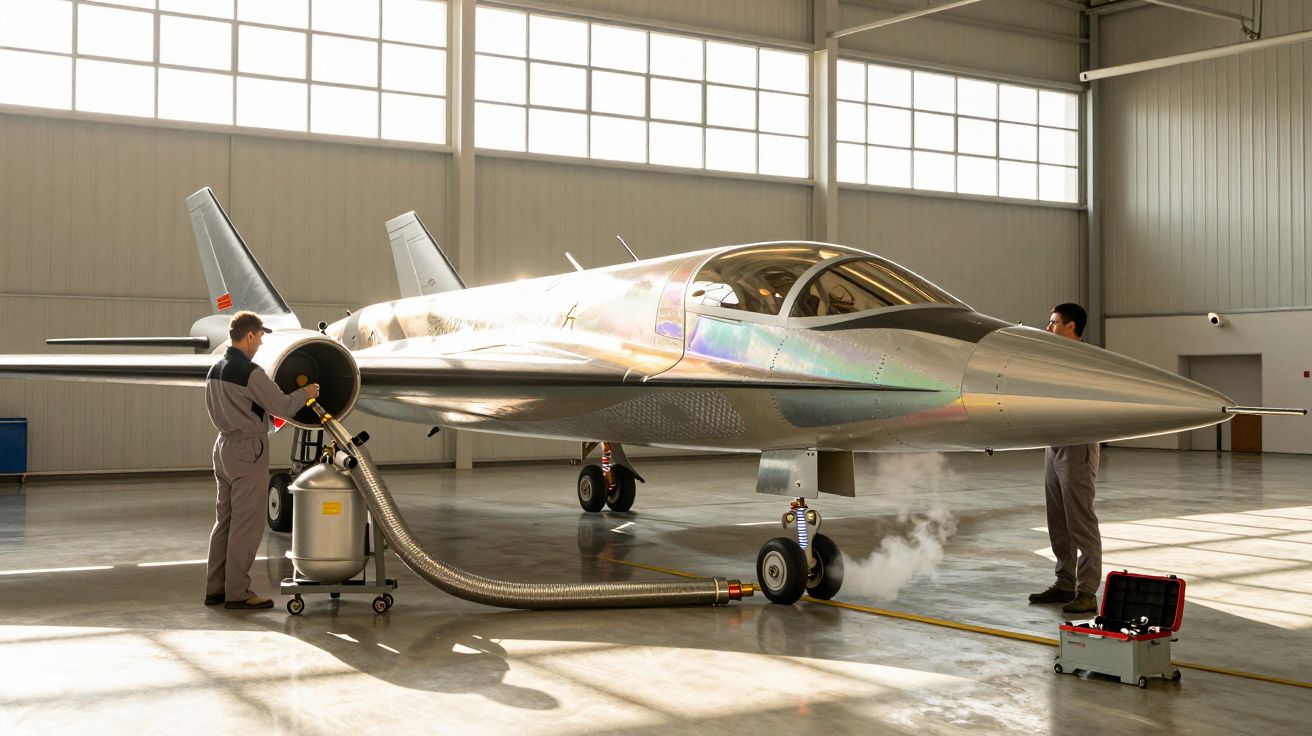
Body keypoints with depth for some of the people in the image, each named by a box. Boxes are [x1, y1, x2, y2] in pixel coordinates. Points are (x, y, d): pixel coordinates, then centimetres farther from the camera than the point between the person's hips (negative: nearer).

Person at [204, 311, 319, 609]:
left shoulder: (215, 370, 10)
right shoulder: (250, 372, -18)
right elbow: (282, 406, -16)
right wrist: (305, 393, 3)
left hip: (223, 446, 9)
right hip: (248, 450, -9)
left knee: (225, 519, 14)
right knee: (246, 523, -3)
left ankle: (215, 588, 18)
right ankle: (237, 592, 0)